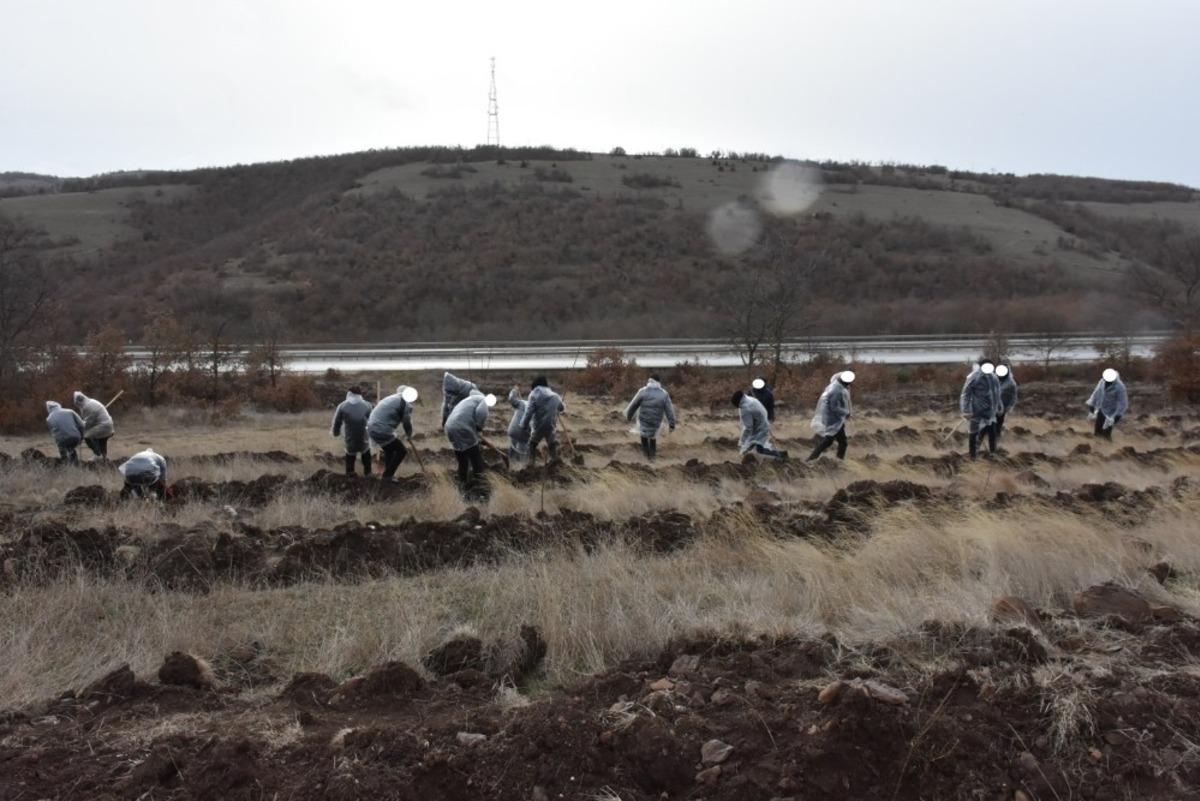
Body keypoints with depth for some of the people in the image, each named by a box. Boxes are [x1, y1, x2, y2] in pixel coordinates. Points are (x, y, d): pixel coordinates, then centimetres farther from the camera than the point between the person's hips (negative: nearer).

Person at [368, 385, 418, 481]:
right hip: (382, 432, -9)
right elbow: (407, 422, -1)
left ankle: (388, 473, 45)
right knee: (402, 451, 10)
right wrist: (409, 435, 18)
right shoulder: (406, 404, -8)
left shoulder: (392, 398, 18)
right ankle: (388, 475, 17)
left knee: (389, 450, 30)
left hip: (371, 429, 9)